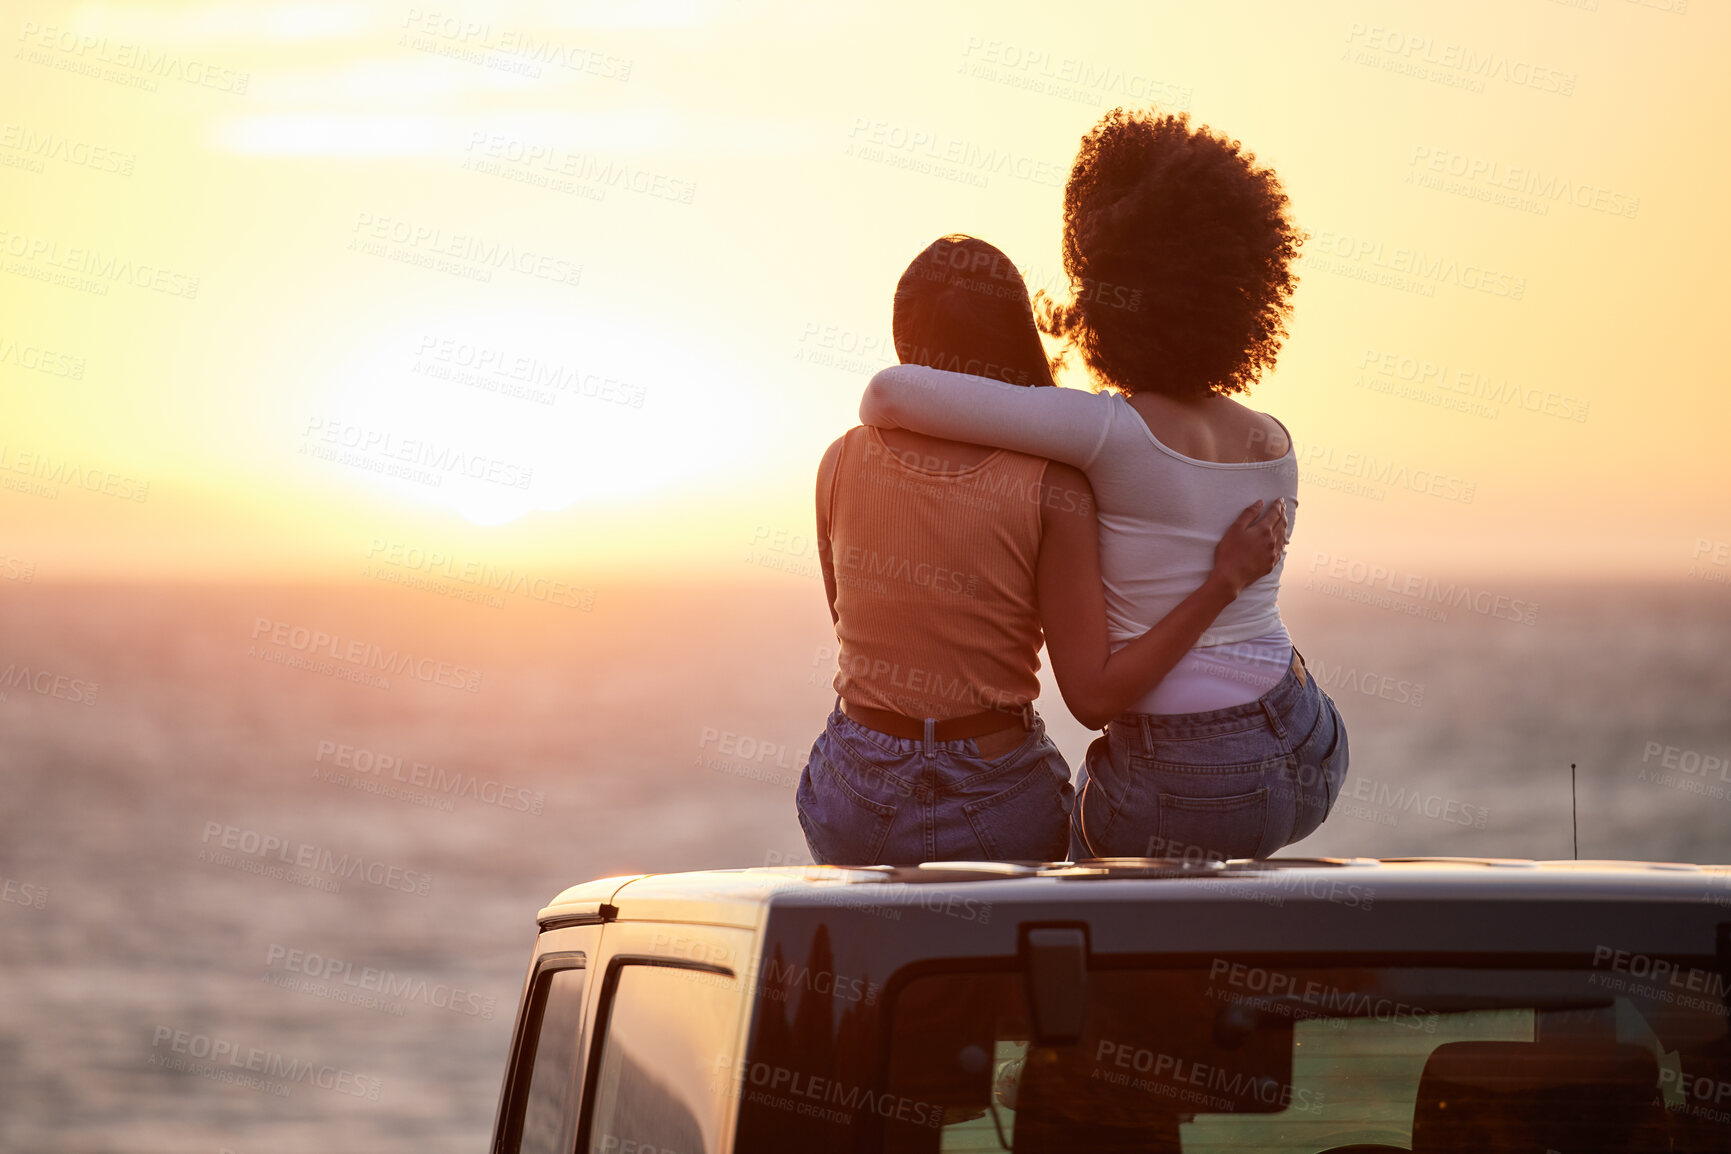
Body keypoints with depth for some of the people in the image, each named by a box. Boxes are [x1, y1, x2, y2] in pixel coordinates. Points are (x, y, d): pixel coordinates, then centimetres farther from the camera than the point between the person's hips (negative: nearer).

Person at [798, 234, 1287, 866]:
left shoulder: (843, 462, -9)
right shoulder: (1052, 488, -18)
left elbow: (853, 627, 5)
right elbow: (1093, 696, -19)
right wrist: (1226, 580, -16)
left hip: (859, 814, 1)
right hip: (996, 814, -1)